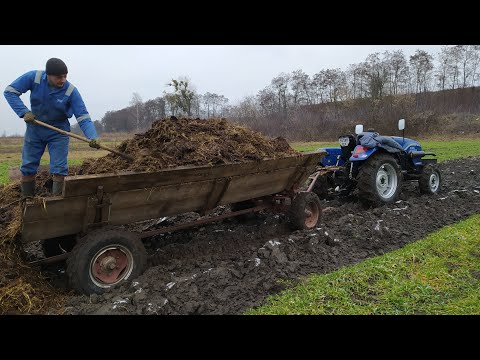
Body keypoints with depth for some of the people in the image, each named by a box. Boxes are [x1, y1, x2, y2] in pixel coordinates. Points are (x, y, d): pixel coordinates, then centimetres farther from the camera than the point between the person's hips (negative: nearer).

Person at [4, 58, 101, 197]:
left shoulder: (71, 91, -22)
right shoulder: (34, 77, -18)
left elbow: (83, 117, -25)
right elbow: (10, 91, -10)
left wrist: (93, 137, -40)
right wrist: (24, 112, -24)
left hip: (58, 132, -2)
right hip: (34, 129, 3)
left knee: (59, 169, -7)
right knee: (28, 167, 9)